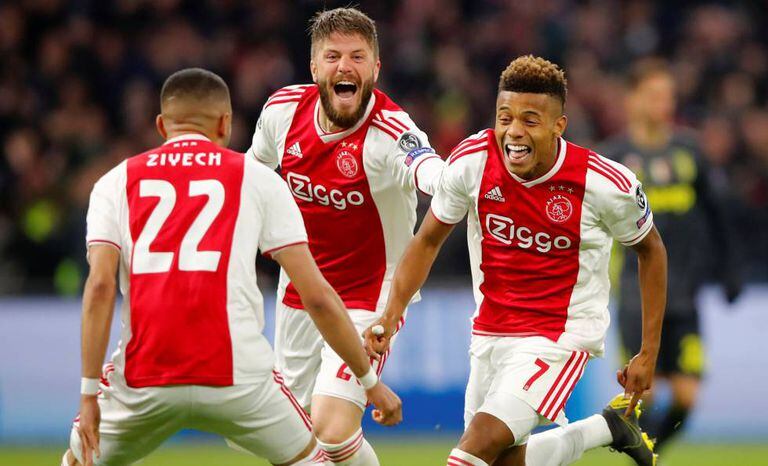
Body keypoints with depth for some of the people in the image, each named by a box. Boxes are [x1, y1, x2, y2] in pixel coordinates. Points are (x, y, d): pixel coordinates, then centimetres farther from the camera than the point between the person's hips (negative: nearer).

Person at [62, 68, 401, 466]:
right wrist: (370, 381, 17)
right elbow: (317, 296, 8)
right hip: (237, 376, -1)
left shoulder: (116, 182, 14)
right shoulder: (257, 179, 13)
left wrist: (89, 394, -2)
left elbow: (99, 286, -1)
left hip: (143, 378, 1)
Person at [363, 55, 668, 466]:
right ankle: (607, 428, 34)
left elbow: (650, 250, 1)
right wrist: (391, 314, -9)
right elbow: (428, 240, 3)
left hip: (561, 335, -5)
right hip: (490, 331, 5)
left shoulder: (608, 185, -18)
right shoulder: (472, 160, -12)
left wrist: (649, 354, 1)